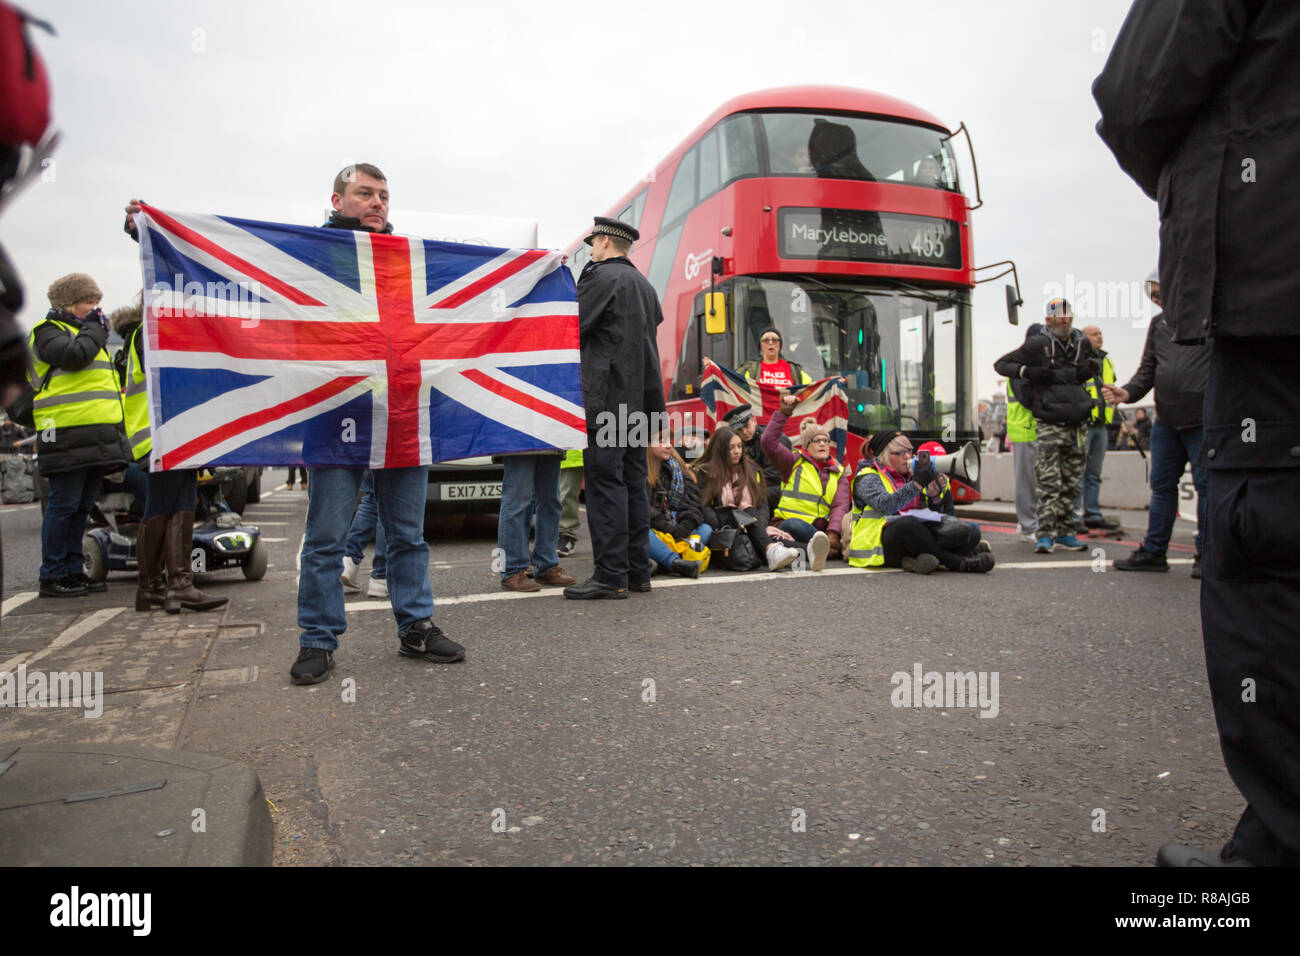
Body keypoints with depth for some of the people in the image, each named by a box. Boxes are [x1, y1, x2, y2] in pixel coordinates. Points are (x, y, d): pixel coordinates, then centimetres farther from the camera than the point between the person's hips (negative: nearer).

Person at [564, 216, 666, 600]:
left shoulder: (601, 277, -6)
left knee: (605, 483, -8)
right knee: (633, 483, 10)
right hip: (637, 401, 9)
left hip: (606, 400, -9)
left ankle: (611, 575, -7)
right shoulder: (644, 285, 21)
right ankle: (637, 571, 15)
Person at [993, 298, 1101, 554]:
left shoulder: (1082, 344, 11)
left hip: (1077, 425, 5)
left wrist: (1091, 368, 7)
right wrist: (1028, 372, -15)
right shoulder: (1037, 345, -3)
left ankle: (1064, 532, 17)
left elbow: (1094, 363, 32)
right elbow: (1000, 364, 1)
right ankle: (1046, 535, -7)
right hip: (1048, 425, -5)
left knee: (1071, 484, 9)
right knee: (1049, 483, -10)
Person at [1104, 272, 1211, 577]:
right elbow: (1148, 369, 16)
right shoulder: (1158, 324, 16)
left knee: (1206, 486, 0)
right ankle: (1153, 551, 16)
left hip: (1203, 421, -6)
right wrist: (1128, 392, -3)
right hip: (1166, 421, 6)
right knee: (1162, 486, 9)